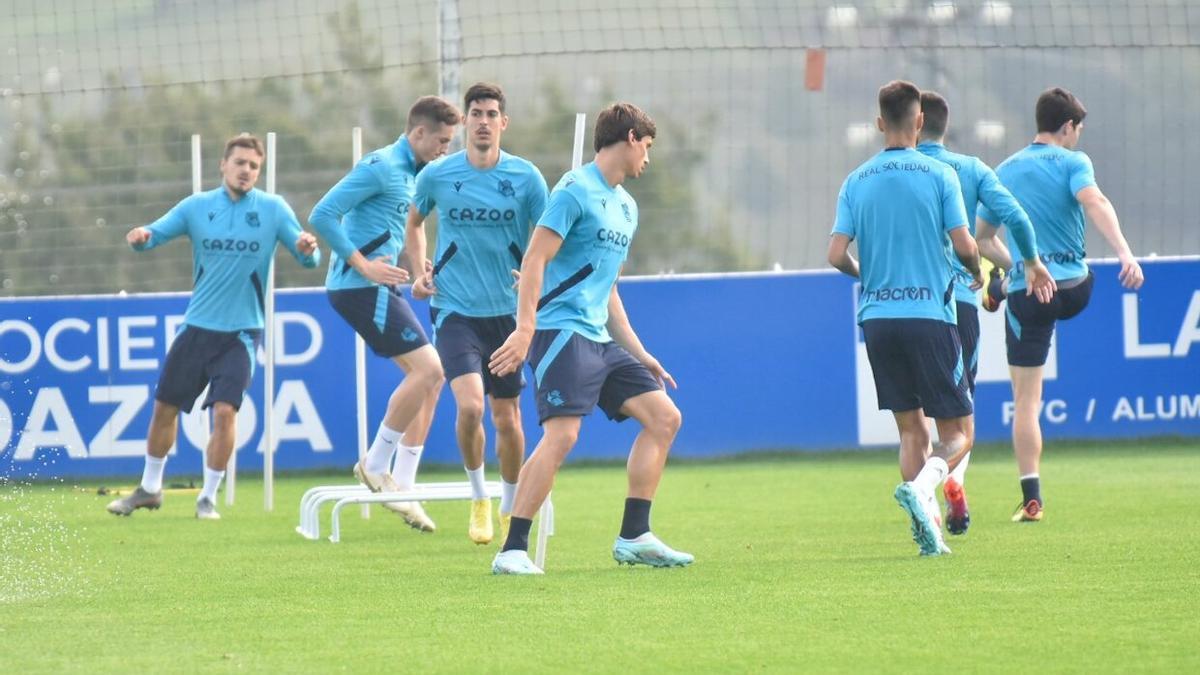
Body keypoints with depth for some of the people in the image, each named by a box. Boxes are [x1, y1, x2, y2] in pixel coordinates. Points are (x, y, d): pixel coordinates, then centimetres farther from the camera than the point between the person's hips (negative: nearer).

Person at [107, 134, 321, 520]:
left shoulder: (273, 210, -4)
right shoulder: (197, 207, 1)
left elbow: (308, 257, -5)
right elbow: (155, 235, 0)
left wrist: (307, 250, -30)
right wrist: (142, 238, -24)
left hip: (241, 331, -2)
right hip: (197, 326, 2)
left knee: (225, 410, -16)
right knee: (165, 407, 9)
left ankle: (208, 497, -2)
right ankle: (150, 488, 29)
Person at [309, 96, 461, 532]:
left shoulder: (411, 173, 17)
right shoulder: (380, 167, -13)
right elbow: (322, 216, -18)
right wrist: (363, 265, -19)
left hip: (379, 288, 10)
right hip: (359, 287, -10)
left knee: (429, 376, 6)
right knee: (427, 368, -15)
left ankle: (401, 485, 7)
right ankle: (376, 465, -5)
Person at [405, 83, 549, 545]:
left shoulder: (526, 177, -4)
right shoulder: (437, 176, -3)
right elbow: (414, 223, 17)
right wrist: (420, 271, 4)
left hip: (507, 311, 1)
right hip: (454, 310, -1)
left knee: (506, 416, 8)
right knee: (470, 404, -20)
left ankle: (510, 508, 28)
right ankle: (478, 497, 1)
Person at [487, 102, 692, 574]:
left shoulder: (626, 207, 20)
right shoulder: (577, 190, -8)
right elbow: (535, 258, -15)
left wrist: (639, 354, 24)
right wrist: (525, 330, -25)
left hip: (600, 339, 9)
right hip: (562, 330, -9)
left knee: (664, 417, 5)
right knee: (561, 434, -20)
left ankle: (633, 538, 8)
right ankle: (512, 551, -17)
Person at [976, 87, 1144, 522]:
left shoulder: (1004, 172, 11)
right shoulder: (1071, 162, -2)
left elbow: (982, 241, 17)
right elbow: (1094, 202, -22)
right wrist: (1125, 254, -32)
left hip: (1027, 293, 2)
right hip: (1075, 287, -2)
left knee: (1026, 399, 0)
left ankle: (1031, 499, -5)